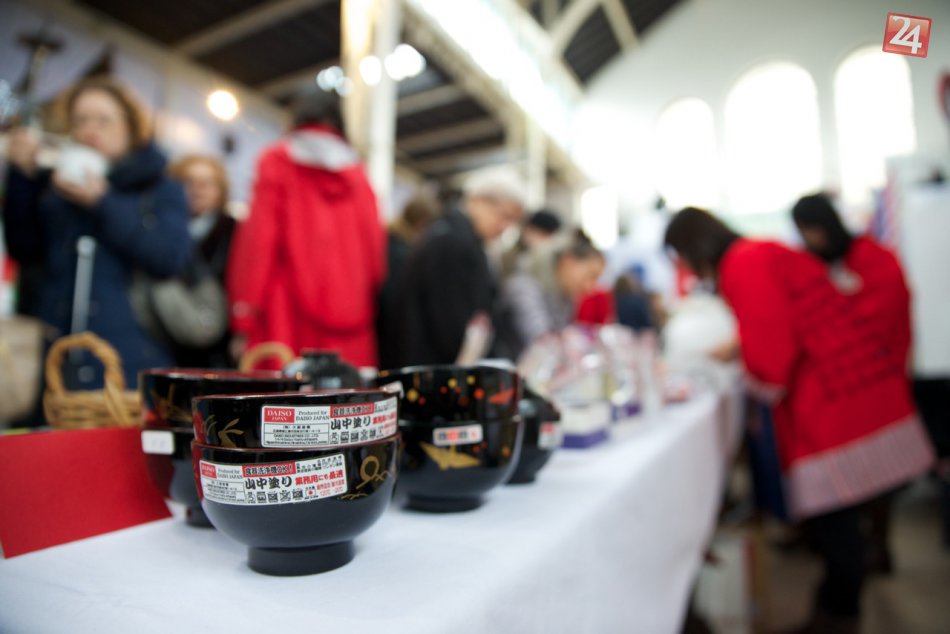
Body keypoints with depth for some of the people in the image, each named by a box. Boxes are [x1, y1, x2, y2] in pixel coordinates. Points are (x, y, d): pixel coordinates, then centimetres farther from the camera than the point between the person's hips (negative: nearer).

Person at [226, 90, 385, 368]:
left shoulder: (276, 161, 6)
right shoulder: (358, 174, 14)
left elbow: (257, 238, -3)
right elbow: (375, 247, 7)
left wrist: (244, 322, -5)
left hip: (287, 315, -2)